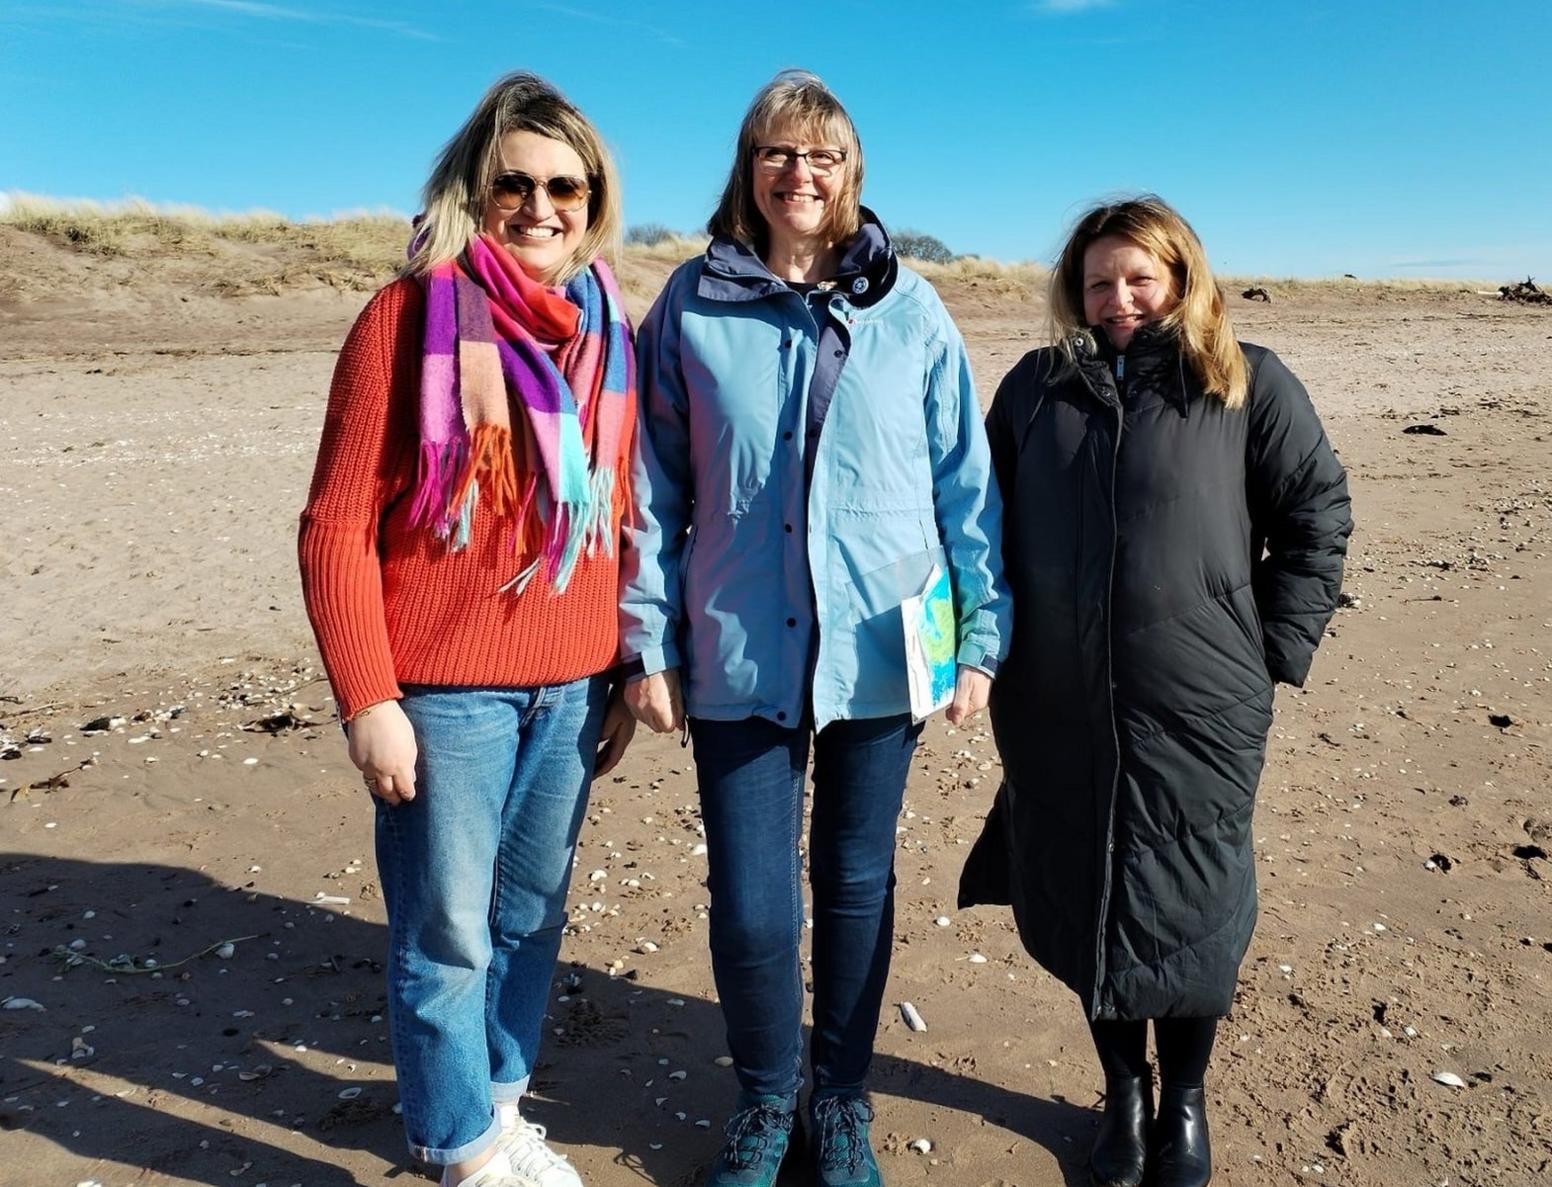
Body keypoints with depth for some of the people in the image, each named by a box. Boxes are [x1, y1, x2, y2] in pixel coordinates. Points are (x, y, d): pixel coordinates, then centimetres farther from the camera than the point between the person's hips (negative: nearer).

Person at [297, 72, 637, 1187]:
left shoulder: (608, 330, 7)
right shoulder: (411, 316, -6)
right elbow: (337, 527, -7)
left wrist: (630, 672, 11)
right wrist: (368, 700, -12)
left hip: (572, 687, 4)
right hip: (446, 692, -4)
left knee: (532, 915, 16)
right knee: (447, 933, 7)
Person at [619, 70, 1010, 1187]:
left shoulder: (911, 310, 1)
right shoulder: (692, 306, 2)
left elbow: (968, 482, 3)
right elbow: (655, 488, 3)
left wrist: (981, 637, 0)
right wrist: (651, 645, -1)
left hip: (880, 655, 1)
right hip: (737, 661, 0)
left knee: (856, 885, 14)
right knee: (750, 907, 3)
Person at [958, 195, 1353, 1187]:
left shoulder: (1249, 385, 0)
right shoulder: (1037, 386, 8)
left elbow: (1319, 514, 3)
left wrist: (1275, 649, -2)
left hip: (1197, 710, -2)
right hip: (1056, 711, 3)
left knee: (1190, 910, 8)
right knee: (1079, 906, 12)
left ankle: (1185, 1098, 33)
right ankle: (1123, 1087, 35)